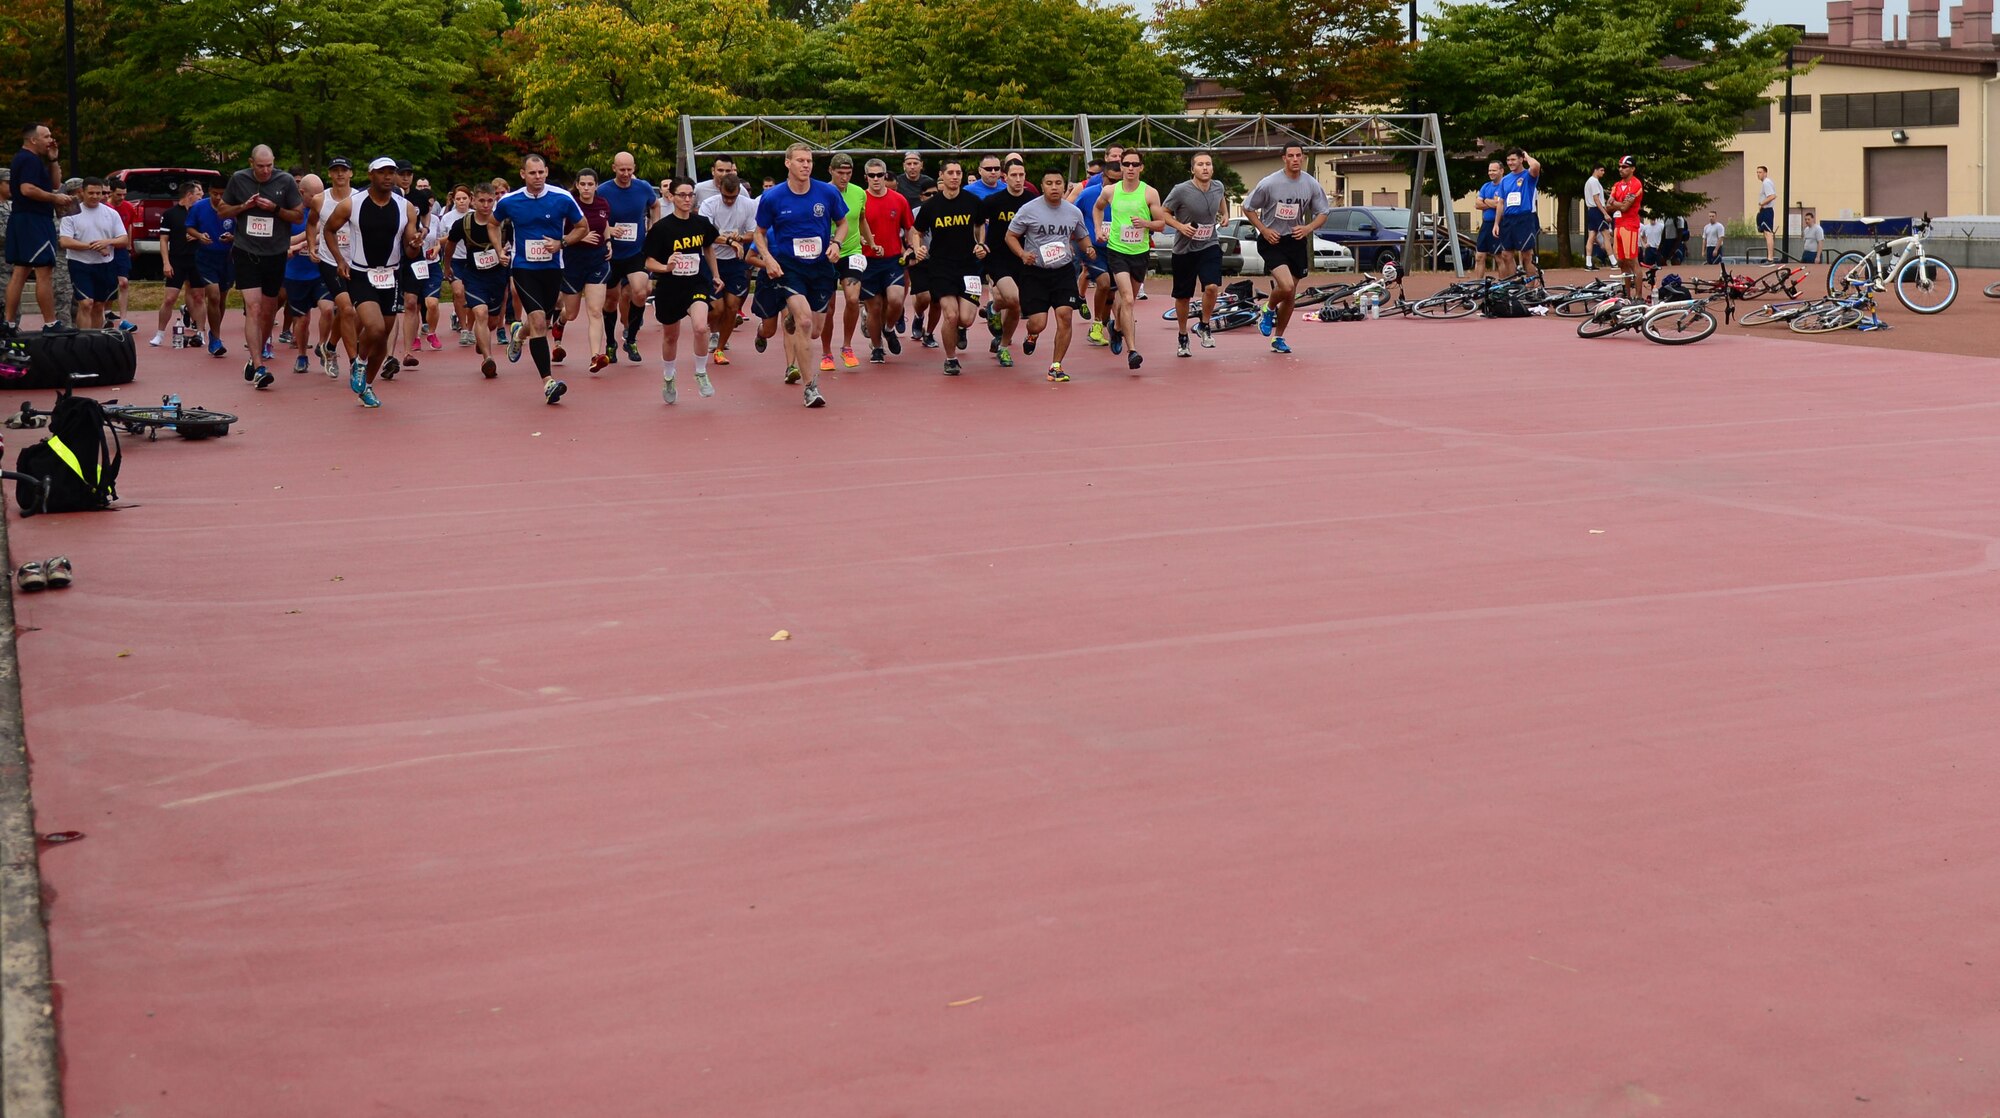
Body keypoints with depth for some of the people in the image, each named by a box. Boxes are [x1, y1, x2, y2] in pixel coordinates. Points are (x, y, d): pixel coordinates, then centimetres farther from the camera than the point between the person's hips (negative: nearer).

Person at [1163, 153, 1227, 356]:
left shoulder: (1218, 187, -1)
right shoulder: (1181, 190, -16)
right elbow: (1163, 212, -6)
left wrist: (1225, 214, 11)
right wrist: (1180, 226, -19)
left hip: (1210, 246, 2)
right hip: (1184, 249, -2)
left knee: (1212, 286, -20)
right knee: (1182, 296, 7)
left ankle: (1205, 327, 4)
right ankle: (1183, 337, 27)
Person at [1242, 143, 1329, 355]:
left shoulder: (1312, 185, -2)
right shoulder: (1270, 183, -13)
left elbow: (1323, 213, 8)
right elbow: (1248, 208, -2)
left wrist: (1308, 228, -12)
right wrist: (1264, 230, -12)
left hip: (1296, 240, 4)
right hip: (1272, 241, -4)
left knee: (1290, 295, 10)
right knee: (1287, 286, -23)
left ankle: (1278, 338, 27)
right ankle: (1269, 310, 10)